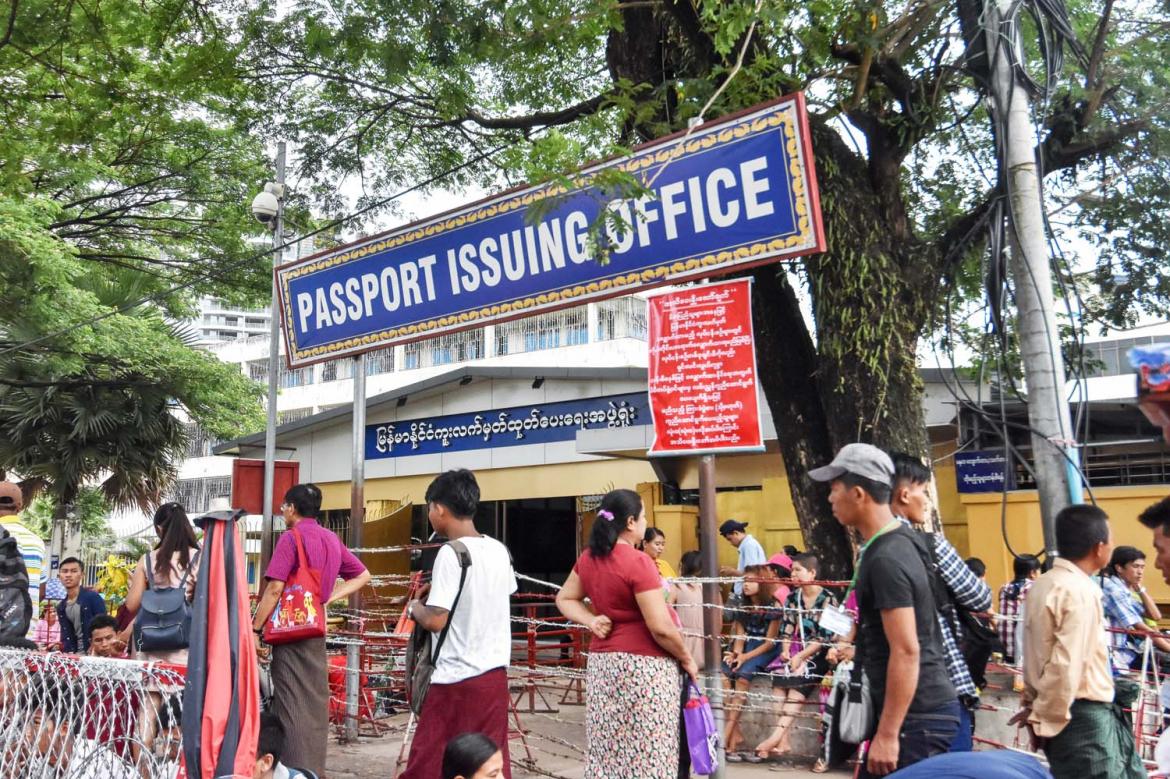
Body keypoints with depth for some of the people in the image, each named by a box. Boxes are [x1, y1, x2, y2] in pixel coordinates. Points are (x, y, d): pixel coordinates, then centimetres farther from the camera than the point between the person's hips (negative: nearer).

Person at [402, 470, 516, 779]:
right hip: (494, 674, 7)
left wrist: (414, 607, 1)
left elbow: (435, 621, -20)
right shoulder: (499, 550, 6)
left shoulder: (450, 553, -16)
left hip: (456, 681, -7)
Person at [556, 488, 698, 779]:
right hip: (643, 666, -8)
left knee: (607, 749, 14)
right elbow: (661, 628, -18)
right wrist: (687, 659, -3)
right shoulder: (638, 562, -17)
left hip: (602, 662, 8)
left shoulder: (588, 559, 6)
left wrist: (592, 621, 3)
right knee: (647, 754, 0)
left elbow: (565, 598, 18)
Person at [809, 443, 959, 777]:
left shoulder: (886, 560, -21)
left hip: (918, 715, -10)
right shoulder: (896, 541, 9)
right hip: (923, 708, 10)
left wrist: (887, 734, -22)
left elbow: (906, 651, -24)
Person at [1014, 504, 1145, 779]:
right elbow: (1066, 666, -25)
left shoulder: (1043, 584, 7)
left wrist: (1034, 704, 17)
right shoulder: (1081, 592, -20)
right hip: (1082, 715, -9)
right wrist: (1049, 719, -14)